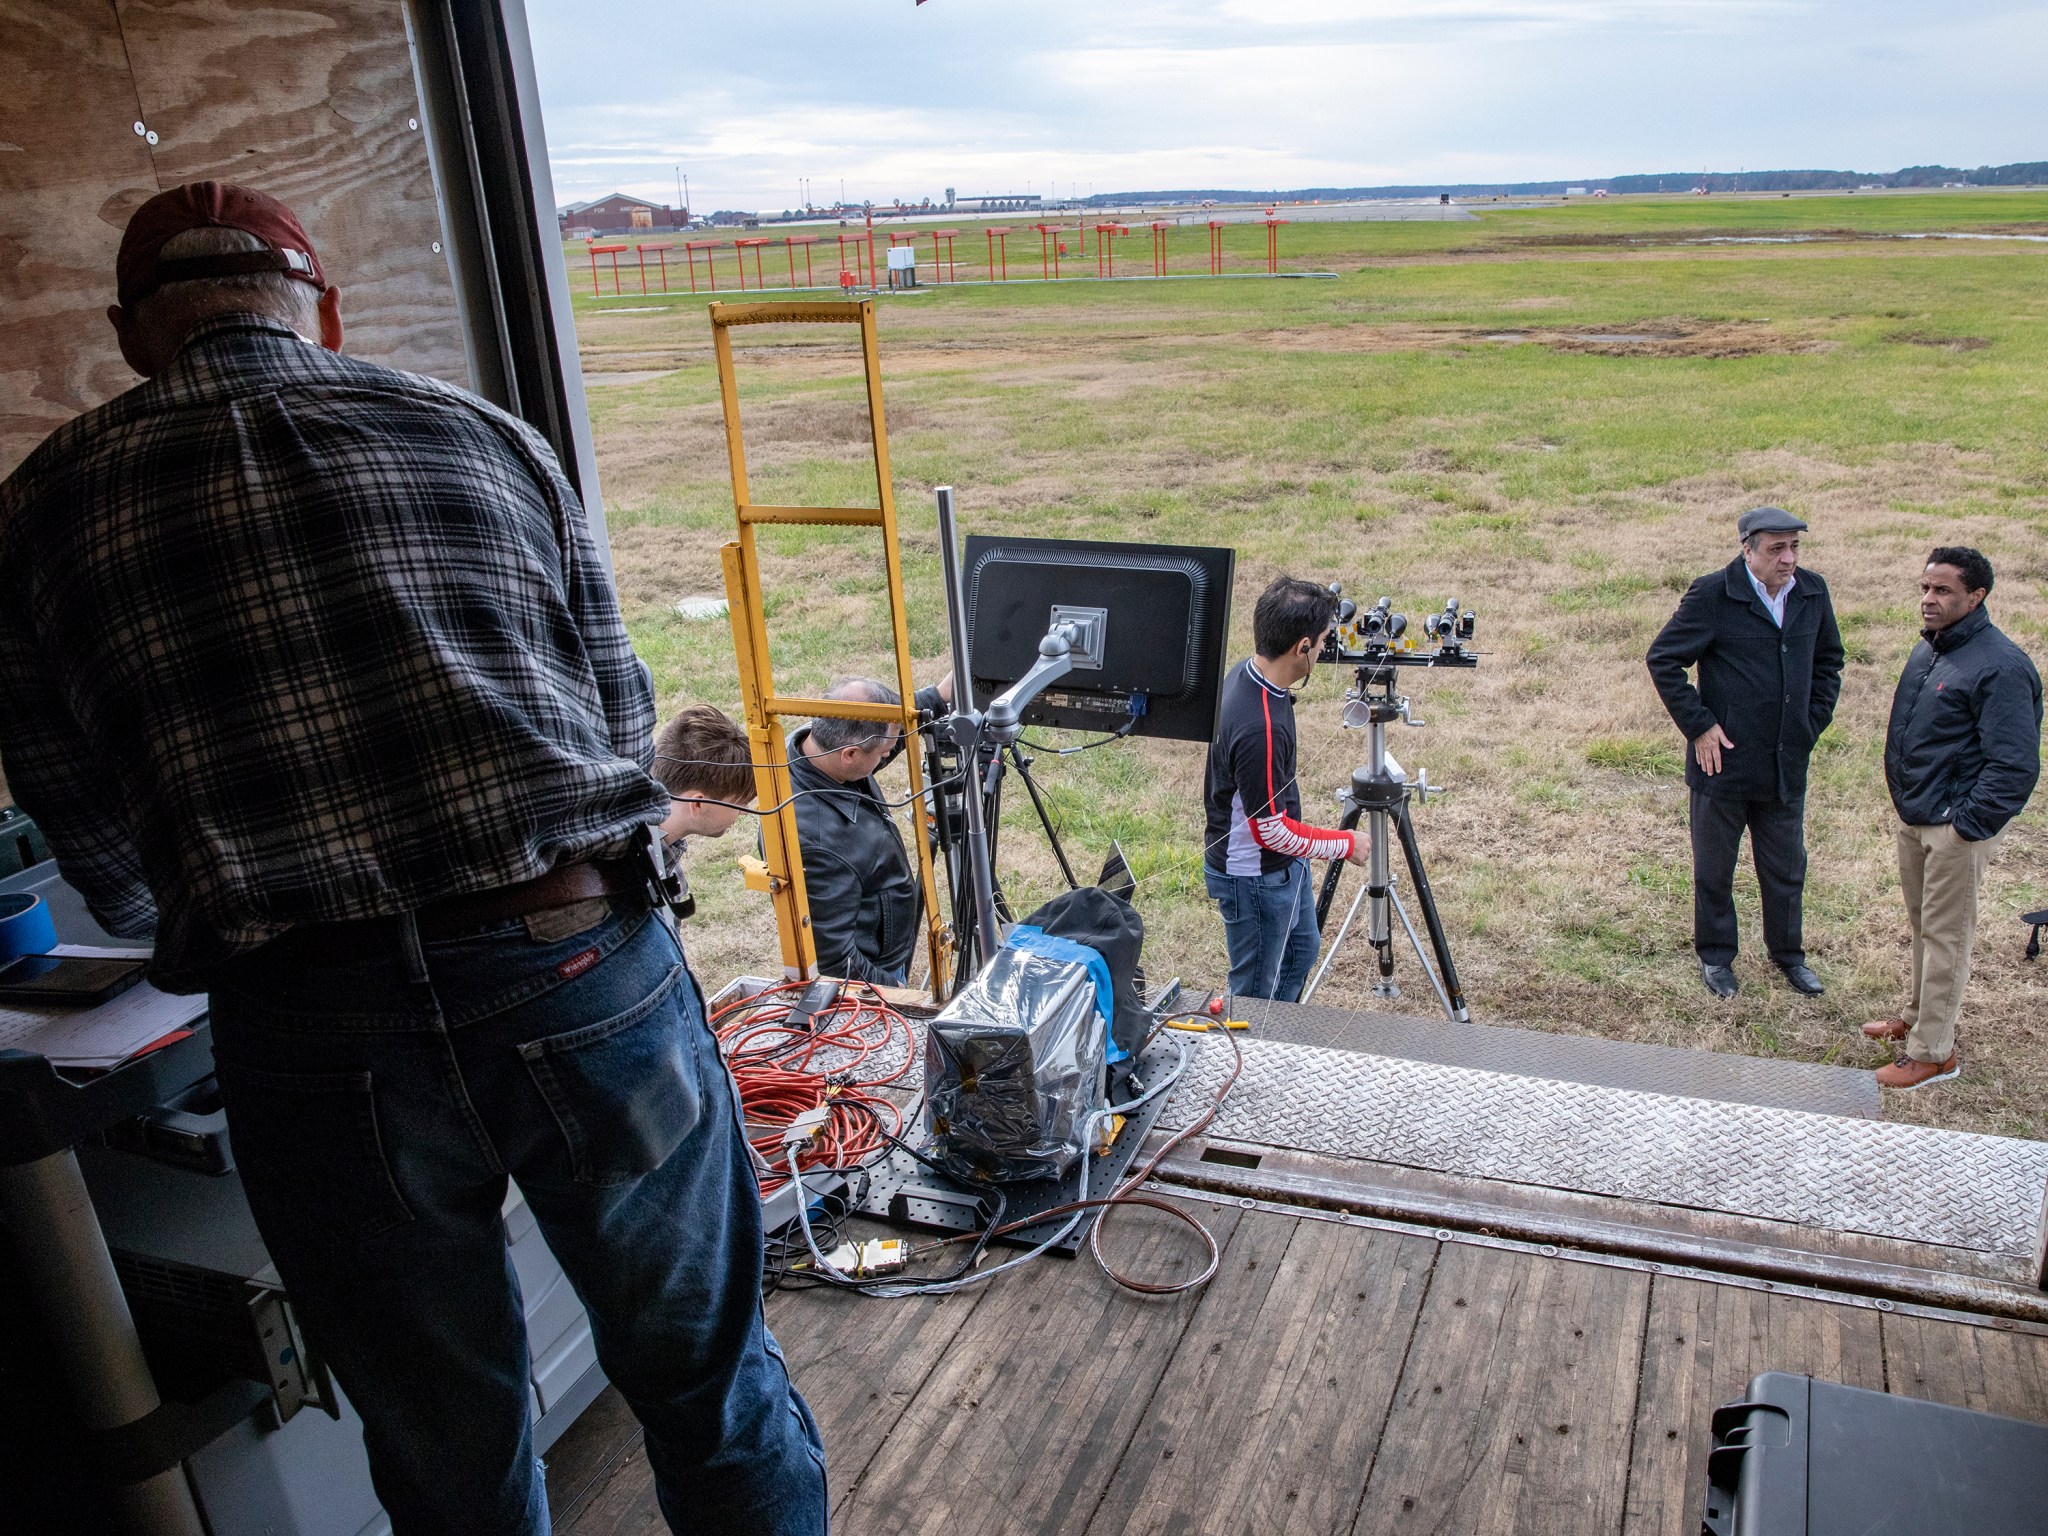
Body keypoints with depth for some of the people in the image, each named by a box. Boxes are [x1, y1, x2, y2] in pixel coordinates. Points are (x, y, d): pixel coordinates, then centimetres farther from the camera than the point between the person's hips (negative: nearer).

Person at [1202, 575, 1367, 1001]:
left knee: (1302, 949, 29)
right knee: (1255, 994, 10)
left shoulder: (1247, 673, -7)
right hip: (1254, 877, -10)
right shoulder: (1259, 728, -37)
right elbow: (1270, 829, -28)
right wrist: (1345, 844, -14)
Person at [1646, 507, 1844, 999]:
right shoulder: (1713, 594, -14)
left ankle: (1788, 952, 36)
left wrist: (1812, 723, 8)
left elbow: (1828, 661, 17)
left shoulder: (1812, 593, 1)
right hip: (1724, 759, -4)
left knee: (1786, 867, 17)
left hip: (1787, 764, 4)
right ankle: (1715, 955, 29)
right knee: (1714, 868, 11)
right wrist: (1699, 725, -12)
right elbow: (1663, 659, -10)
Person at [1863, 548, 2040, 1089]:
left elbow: (2016, 766, -22)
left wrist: (1966, 824, -20)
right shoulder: (1928, 650, 7)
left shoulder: (2000, 667, -20)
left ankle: (1932, 1052, 10)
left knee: (1945, 936, 1)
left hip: (1958, 827, -8)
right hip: (1914, 819, 8)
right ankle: (1917, 1016, 37)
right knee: (1922, 926, 21)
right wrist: (1904, 799, 16)